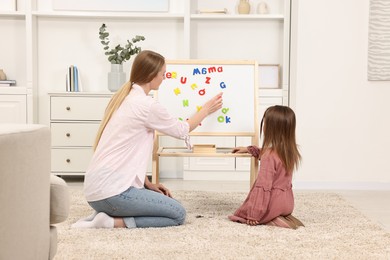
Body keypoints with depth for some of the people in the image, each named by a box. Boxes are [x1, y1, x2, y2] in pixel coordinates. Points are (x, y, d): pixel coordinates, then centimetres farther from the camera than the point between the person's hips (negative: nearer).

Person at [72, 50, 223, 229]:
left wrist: (148, 184, 14)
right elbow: (182, 130, 3)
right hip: (112, 190, -9)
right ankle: (113, 222, -8)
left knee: (166, 202, 20)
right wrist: (206, 110, 20)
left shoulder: (122, 98, 14)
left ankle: (106, 214, 8)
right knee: (177, 214, 2)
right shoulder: (147, 105, -13)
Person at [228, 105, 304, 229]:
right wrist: (249, 149, 26)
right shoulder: (289, 151, 3)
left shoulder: (269, 155, -22)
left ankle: (273, 220, -9)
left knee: (241, 214, 8)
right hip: (287, 201, 8)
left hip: (274, 202, -8)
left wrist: (253, 214, -22)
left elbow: (263, 185, -25)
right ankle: (284, 217, 7)